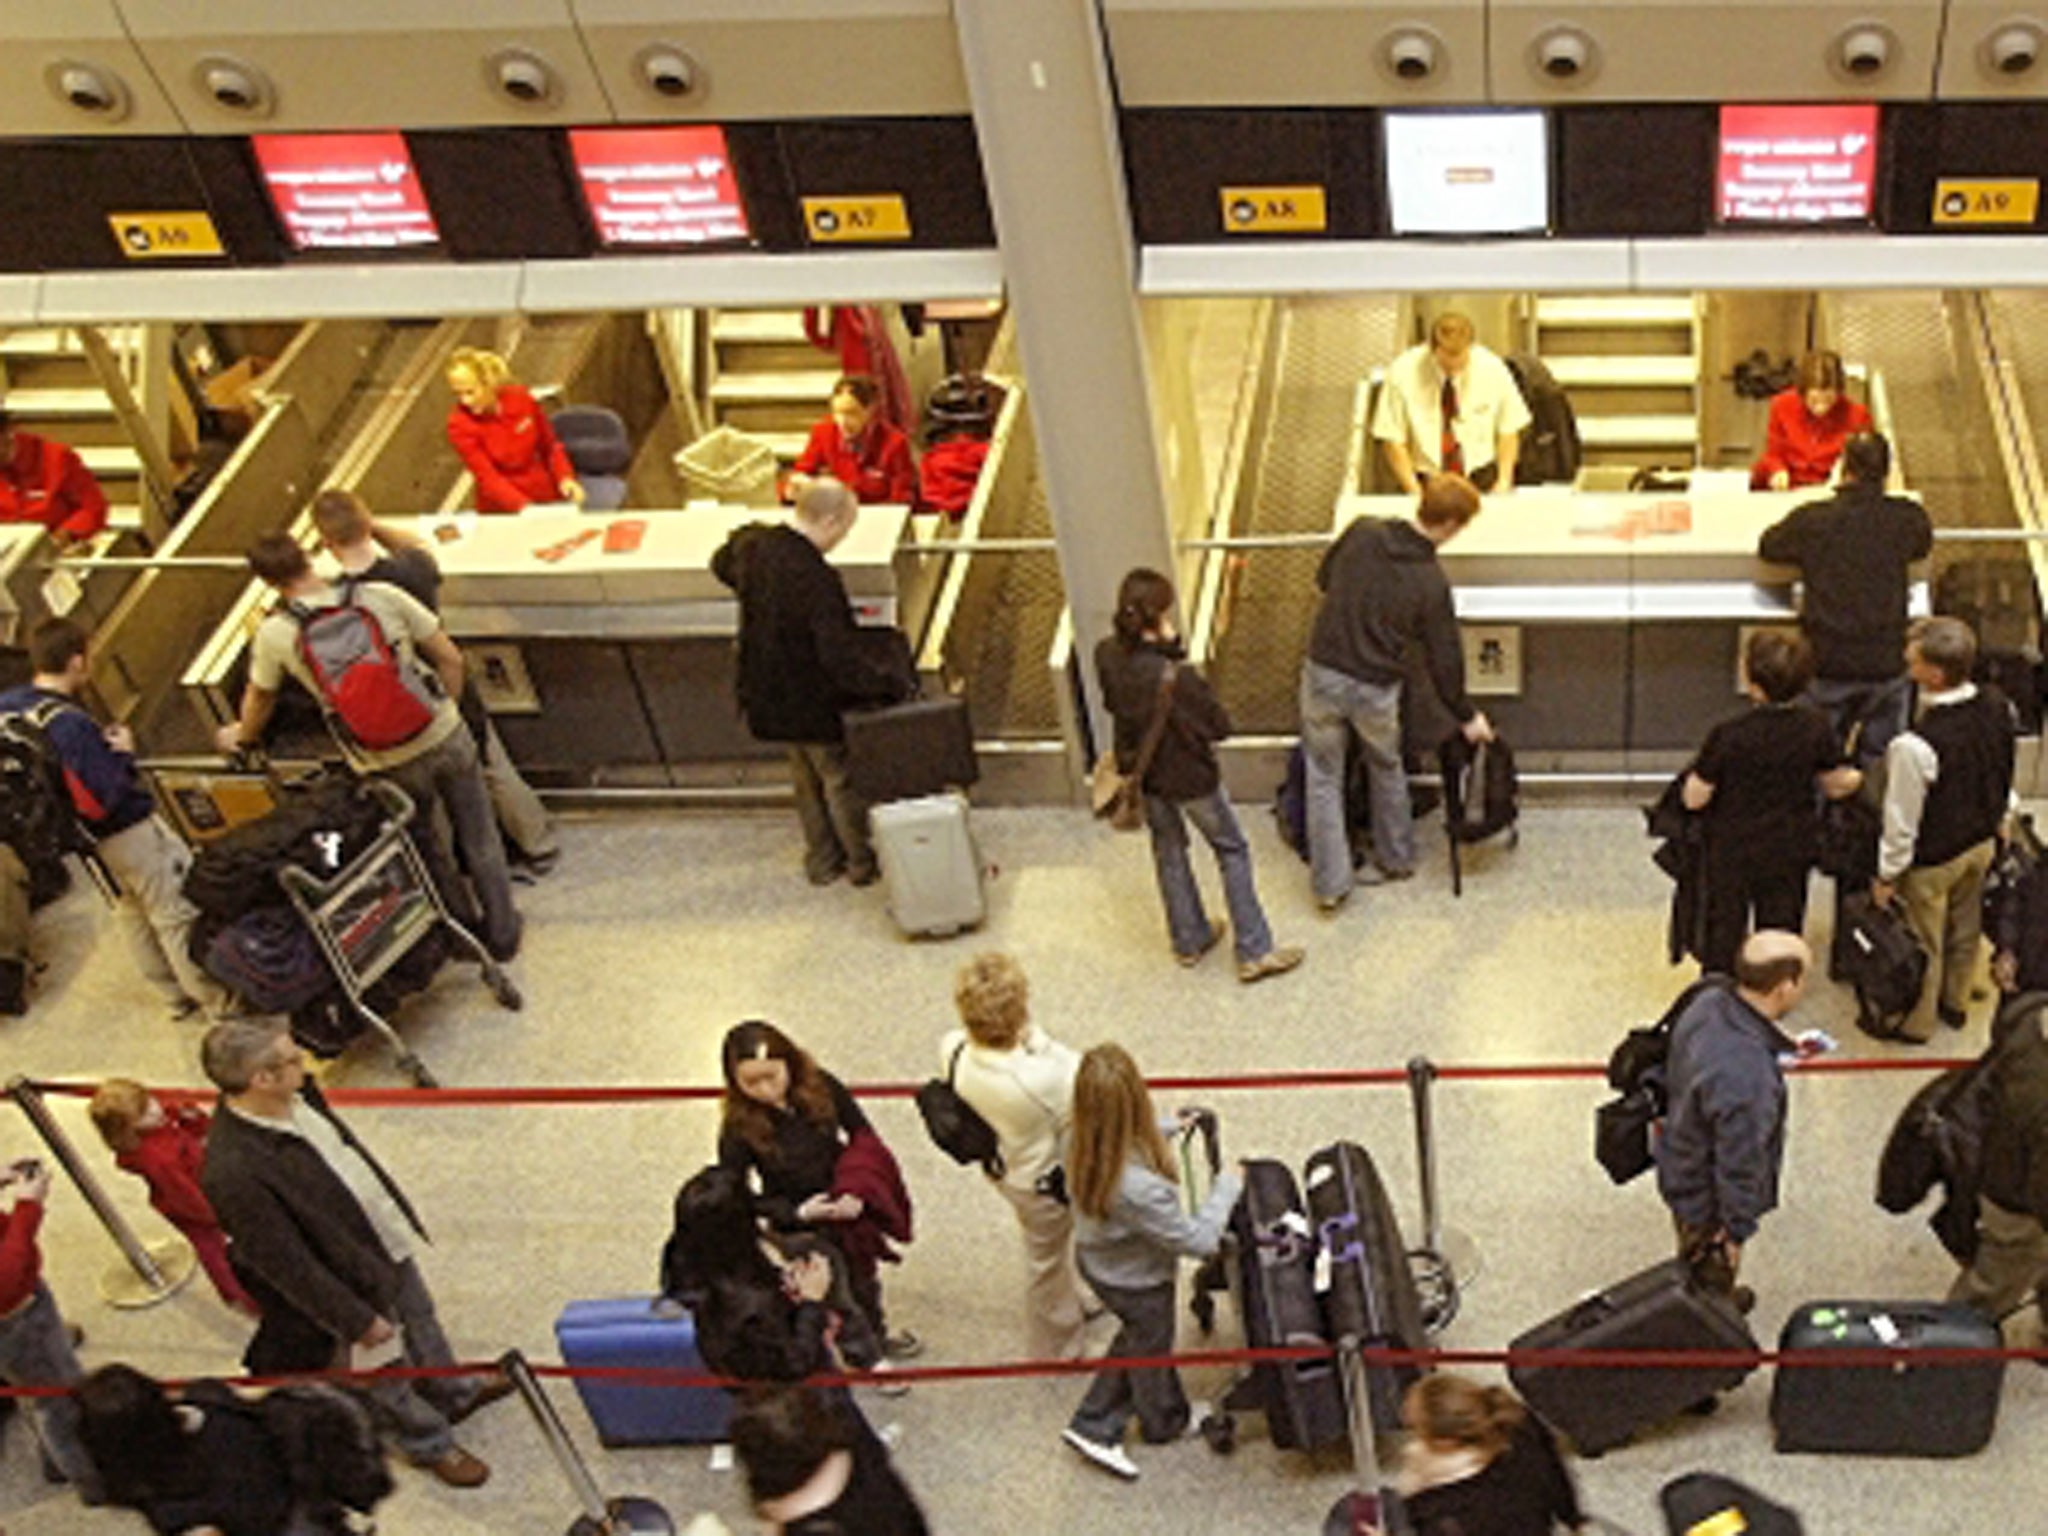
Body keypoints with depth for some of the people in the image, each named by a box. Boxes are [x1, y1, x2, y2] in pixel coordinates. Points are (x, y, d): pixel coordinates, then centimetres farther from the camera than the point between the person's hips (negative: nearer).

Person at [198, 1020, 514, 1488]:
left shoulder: (294, 1096, -17)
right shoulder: (234, 1174, -41)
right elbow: (288, 1266, -30)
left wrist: (399, 1215, 15)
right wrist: (358, 1319, -19)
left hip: (388, 1240, 7)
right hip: (355, 1286, -7)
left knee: (420, 1319, 32)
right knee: (389, 1378, 21)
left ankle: (454, 1393, 61)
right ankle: (431, 1445, 49)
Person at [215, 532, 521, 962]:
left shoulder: (275, 633, -8)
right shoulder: (381, 596, -9)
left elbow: (260, 697, 12)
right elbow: (450, 659, -4)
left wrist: (242, 735, 34)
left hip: (390, 766, 0)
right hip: (443, 737, 0)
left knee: (426, 849, 25)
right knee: (479, 840, 19)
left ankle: (465, 932, 39)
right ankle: (503, 934, 32)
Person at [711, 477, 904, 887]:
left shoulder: (752, 544, -9)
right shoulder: (815, 579, -33)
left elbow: (722, 565, 17)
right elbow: (840, 655, -33)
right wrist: (882, 686, -24)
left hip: (768, 695, 7)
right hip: (813, 701, -7)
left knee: (806, 778, 25)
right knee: (841, 779, 14)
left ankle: (822, 860, 40)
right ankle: (862, 863, 31)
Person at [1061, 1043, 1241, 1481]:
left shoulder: (1081, 1146, -24)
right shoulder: (1138, 1188, -46)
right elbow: (1198, 1240, -32)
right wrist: (1227, 1186, -20)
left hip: (1095, 1259, 6)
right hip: (1137, 1283, -5)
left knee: (1136, 1337, 32)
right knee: (1151, 1348, 26)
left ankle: (1094, 1427, 43)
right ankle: (1166, 1422, 57)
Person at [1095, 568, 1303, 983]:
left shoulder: (1107, 656, -19)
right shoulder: (1176, 676, -36)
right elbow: (1220, 727, -21)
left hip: (1142, 772, 6)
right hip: (1189, 776, -6)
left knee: (1167, 851, 27)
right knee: (1232, 852, 16)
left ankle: (1189, 941, 44)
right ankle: (1254, 952, 25)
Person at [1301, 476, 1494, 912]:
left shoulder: (1362, 532, -8)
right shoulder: (1431, 583, -13)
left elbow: (1323, 578, 9)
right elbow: (1443, 658, -5)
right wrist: (1466, 716, 9)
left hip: (1322, 673, 1)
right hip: (1376, 689, -1)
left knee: (1323, 779, 13)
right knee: (1386, 769, 25)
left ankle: (1331, 884, 15)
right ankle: (1397, 859, 40)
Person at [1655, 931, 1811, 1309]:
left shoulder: (1709, 1003, -19)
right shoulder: (1747, 1078, -45)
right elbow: (1740, 1163, -31)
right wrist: (1736, 1231, -16)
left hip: (1679, 1163, 8)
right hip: (1707, 1199, -8)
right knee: (1710, 1275, 26)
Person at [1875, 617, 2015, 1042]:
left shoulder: (1915, 746, -39)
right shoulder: (1998, 710, -17)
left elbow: (1903, 820, -25)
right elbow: (2004, 780, 2)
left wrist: (1887, 876, -10)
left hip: (1933, 862, -6)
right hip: (1982, 843, 6)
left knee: (1924, 945, 17)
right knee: (1965, 929, 28)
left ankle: (1916, 1022, 39)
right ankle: (1955, 1003, 51)